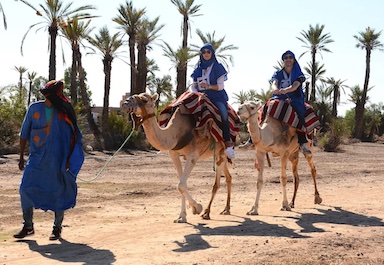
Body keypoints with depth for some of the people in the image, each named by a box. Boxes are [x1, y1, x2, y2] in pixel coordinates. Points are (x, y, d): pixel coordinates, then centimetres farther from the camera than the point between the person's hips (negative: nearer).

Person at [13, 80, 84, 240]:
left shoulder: (64, 111, -2)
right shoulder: (34, 108, 1)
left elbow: (72, 136, 3)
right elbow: (24, 133, 9)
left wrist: (68, 159, -1)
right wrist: (21, 157, 7)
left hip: (57, 160, -1)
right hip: (37, 158, 1)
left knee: (59, 193, 3)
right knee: (25, 189, -5)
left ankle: (57, 228, 18)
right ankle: (28, 227, 10)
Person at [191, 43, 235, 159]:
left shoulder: (218, 67, 5)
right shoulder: (198, 69, 16)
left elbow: (220, 86, -2)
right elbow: (194, 86, 17)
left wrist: (209, 86, -19)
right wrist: (196, 93, -5)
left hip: (217, 97, -4)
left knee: (223, 115, -34)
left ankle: (228, 144, -34)